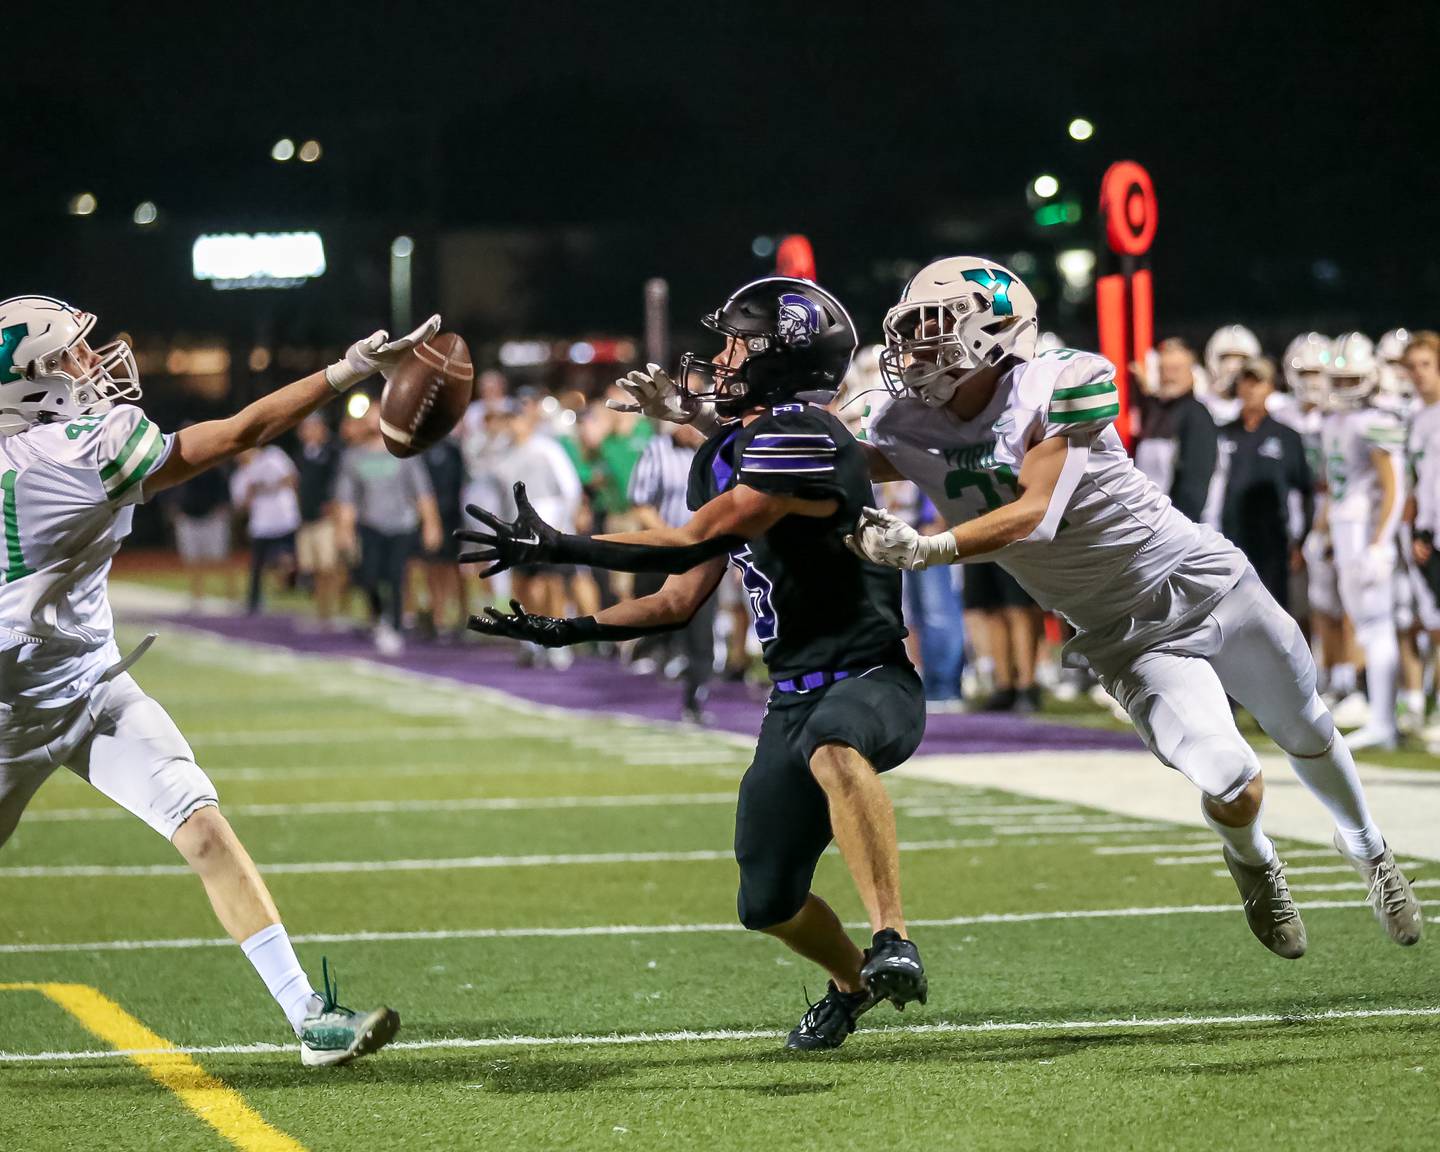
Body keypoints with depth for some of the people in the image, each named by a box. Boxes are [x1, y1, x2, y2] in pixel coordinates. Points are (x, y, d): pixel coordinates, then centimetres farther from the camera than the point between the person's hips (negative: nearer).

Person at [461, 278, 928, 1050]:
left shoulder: (801, 442, -18)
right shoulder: (722, 459, 11)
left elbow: (692, 544, -22)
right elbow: (681, 601, 16)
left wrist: (554, 546, -20)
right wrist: (567, 631, 8)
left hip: (868, 678, -9)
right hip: (794, 697, 9)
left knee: (832, 749, -44)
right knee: (768, 903, 14)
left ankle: (892, 942, -44)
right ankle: (853, 983, 44)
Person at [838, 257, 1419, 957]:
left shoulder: (1061, 384, -22)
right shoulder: (914, 429, -7)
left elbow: (1035, 513, -29)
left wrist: (925, 549, -40)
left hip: (1204, 582, -2)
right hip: (1128, 637, 2)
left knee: (1307, 737, 17)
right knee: (1231, 782, -17)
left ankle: (1367, 849, 47)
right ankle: (1251, 862, 18)